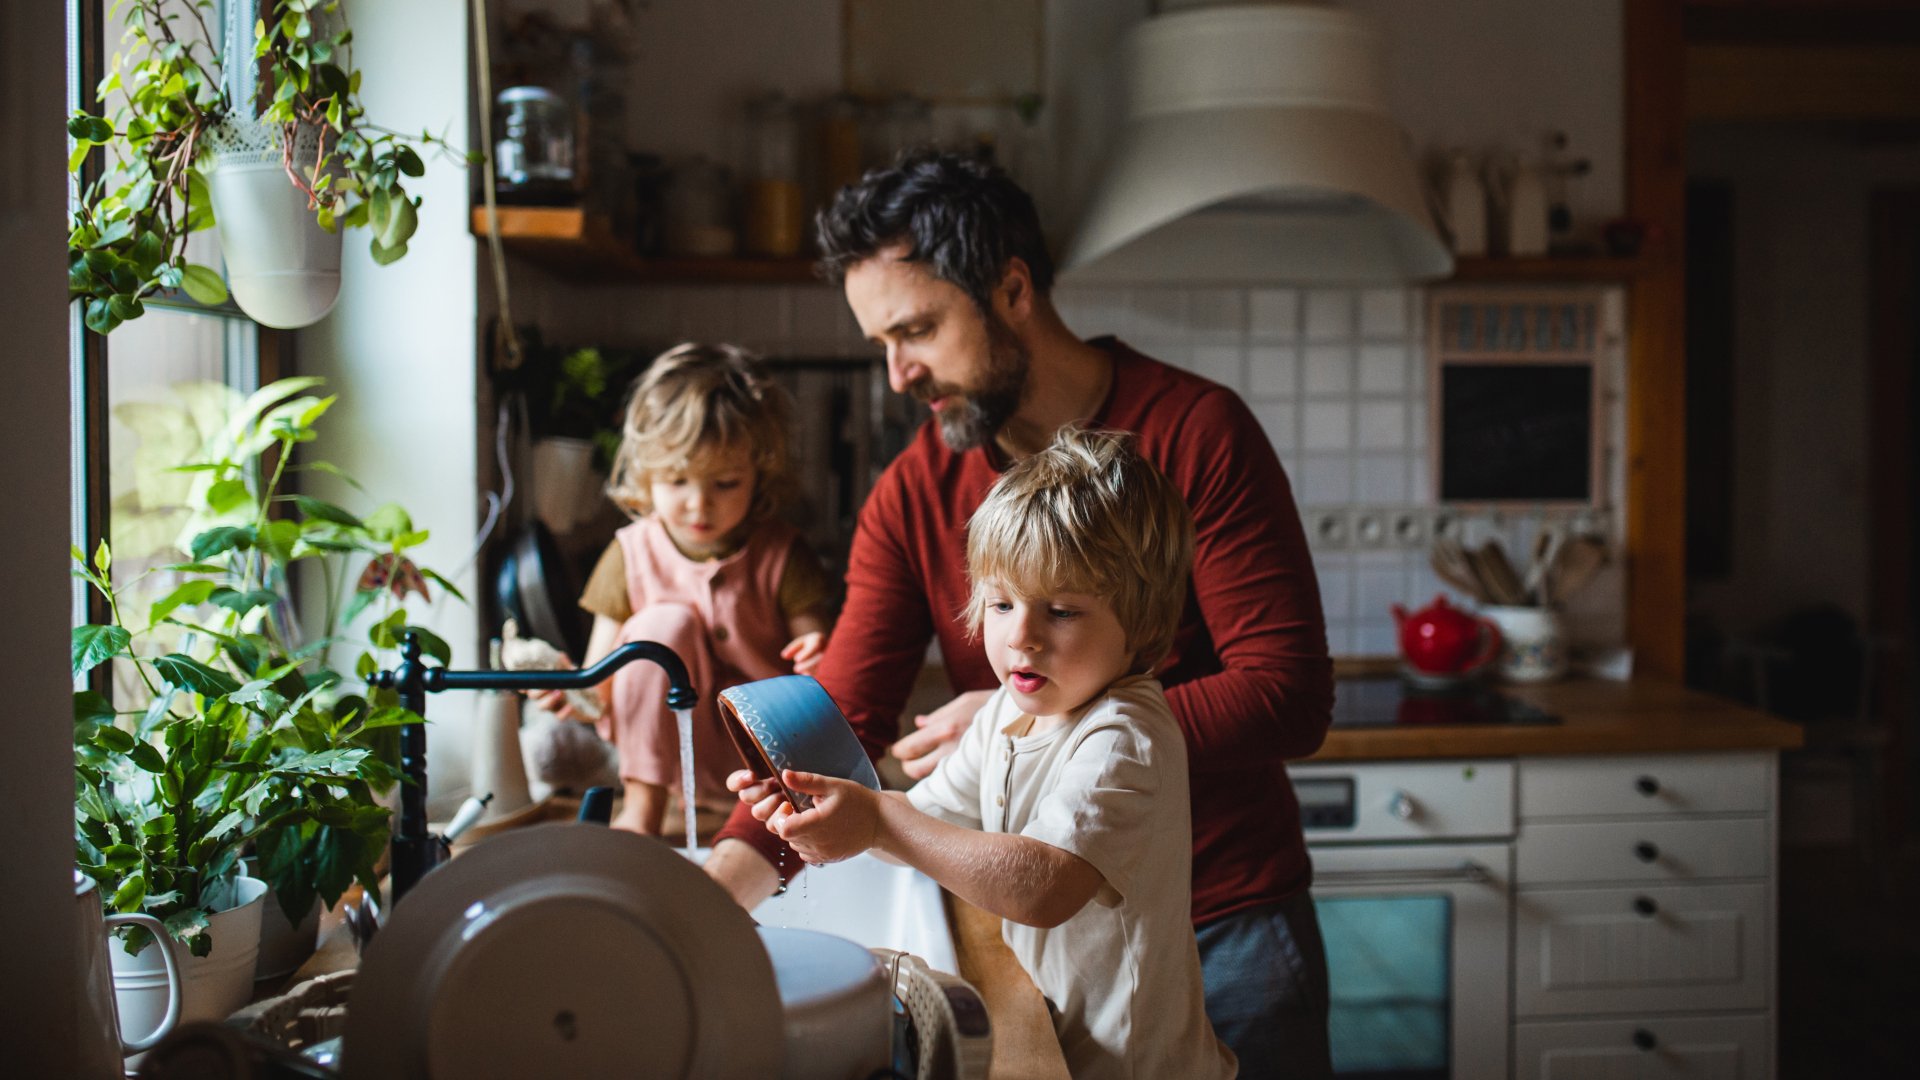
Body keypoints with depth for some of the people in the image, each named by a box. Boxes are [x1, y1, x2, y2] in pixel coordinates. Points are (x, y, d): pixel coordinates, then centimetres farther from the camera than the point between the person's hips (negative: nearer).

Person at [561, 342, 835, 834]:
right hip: (671, 746, 1)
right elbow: (602, 690, -6)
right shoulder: (631, 555, -5)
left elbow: (813, 659, -8)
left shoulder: (781, 556, -8)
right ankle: (643, 808, -16)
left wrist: (820, 661, -32)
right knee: (665, 622, -24)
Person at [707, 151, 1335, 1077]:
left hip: (1227, 930, -3)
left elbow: (1291, 697, -19)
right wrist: (738, 865, -27)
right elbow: (840, 722, -9)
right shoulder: (912, 496, -2)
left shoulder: (1196, 432, -14)